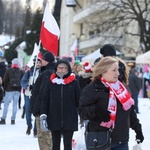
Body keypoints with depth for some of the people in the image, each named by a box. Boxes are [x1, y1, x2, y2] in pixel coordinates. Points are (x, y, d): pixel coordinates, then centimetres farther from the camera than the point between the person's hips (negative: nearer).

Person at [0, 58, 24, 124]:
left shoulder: (8, 71, -3)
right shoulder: (21, 72, 4)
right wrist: (21, 89, 14)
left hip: (9, 90, -2)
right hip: (18, 90, 2)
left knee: (6, 104, 2)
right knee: (15, 105, 6)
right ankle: (13, 120, 4)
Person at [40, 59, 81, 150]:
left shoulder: (74, 83, -2)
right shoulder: (51, 82, 2)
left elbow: (79, 100, 2)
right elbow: (45, 100, 4)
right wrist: (43, 115, -5)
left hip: (69, 119, -2)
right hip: (54, 119, 2)